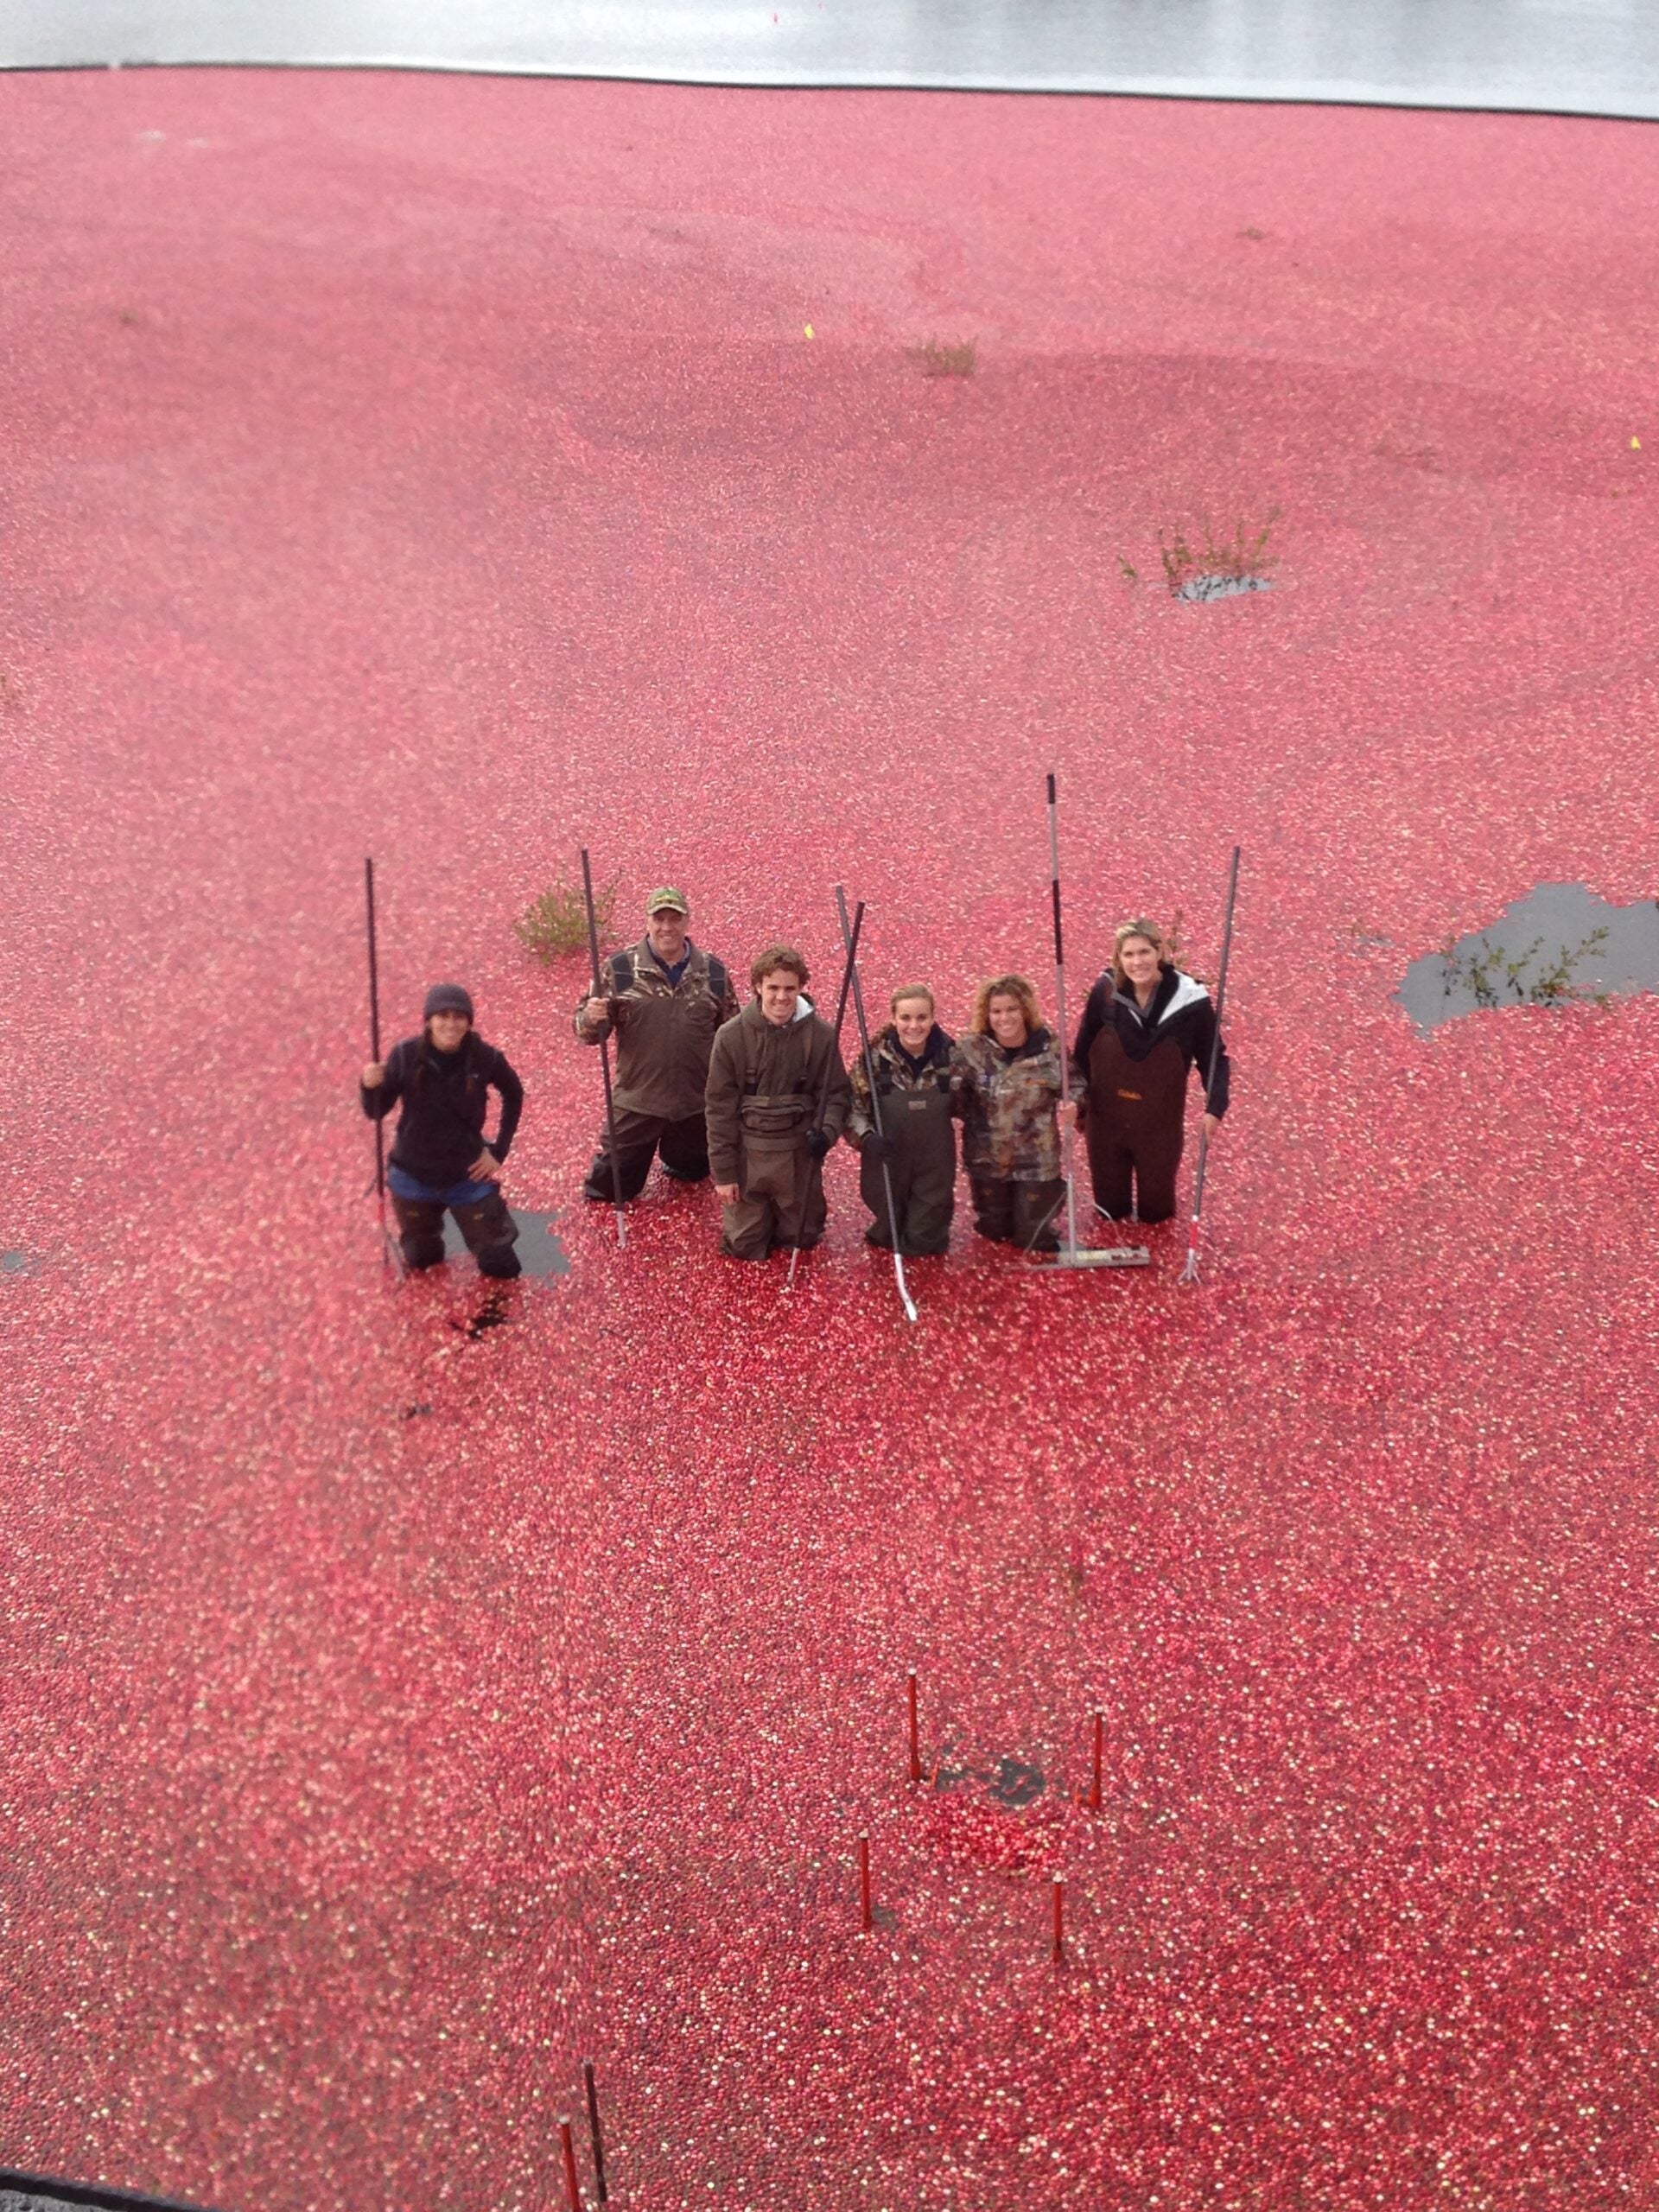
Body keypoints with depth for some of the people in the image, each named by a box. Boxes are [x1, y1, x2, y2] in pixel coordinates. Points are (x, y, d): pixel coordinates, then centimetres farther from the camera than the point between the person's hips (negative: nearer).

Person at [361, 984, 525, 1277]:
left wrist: (499, 1150, -1)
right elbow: (376, 1113, -12)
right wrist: (371, 1087, -33)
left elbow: (514, 1096, 2)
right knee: (421, 1259, 20)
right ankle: (429, 1228, 52)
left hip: (467, 1175, 0)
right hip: (413, 1176, 0)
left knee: (503, 1267, 9)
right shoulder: (406, 1055, -20)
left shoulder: (485, 1057, -19)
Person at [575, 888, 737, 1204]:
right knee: (607, 1190, 6)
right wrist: (590, 1019, -31)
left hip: (697, 1103, 2)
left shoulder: (714, 972, -1)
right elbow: (589, 1031, -8)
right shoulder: (619, 967, -9)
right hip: (636, 1101, -2)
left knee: (694, 1173, 23)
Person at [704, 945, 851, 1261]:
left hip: (799, 1154, 1)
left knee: (801, 1239, 14)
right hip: (748, 1153, -1)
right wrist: (723, 1172, -6)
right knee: (744, 1245, 6)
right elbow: (720, 1106, -7)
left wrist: (826, 1131, -22)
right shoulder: (732, 1036, -12)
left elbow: (835, 1093, -1)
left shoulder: (820, 1034, -12)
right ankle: (759, 1214, 38)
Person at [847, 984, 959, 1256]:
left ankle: (926, 1228, 43)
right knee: (891, 1238, 14)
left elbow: (961, 1108, 6)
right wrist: (866, 1136, -27)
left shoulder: (950, 1056, -10)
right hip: (887, 1164, -1)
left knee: (922, 1242, 9)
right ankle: (886, 1231, 49)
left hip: (933, 1169, 1)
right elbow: (853, 1107, -9)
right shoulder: (874, 1057, -15)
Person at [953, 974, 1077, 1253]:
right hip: (987, 1159, 1)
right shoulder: (970, 1048, -13)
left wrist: (1071, 1105, -20)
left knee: (1034, 1238, 8)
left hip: (1037, 1159, -1)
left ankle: (1053, 1192, 39)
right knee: (996, 1231, 18)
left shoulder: (1049, 1045, -11)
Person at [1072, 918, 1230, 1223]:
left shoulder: (1190, 1001, -19)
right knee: (1109, 1206, 19)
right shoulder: (1106, 992, -16)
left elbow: (1214, 1059, -9)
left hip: (1160, 1123, -1)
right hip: (1106, 1117, 1)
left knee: (1156, 1207, 17)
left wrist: (1215, 1107, -23)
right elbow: (1082, 1050, -2)